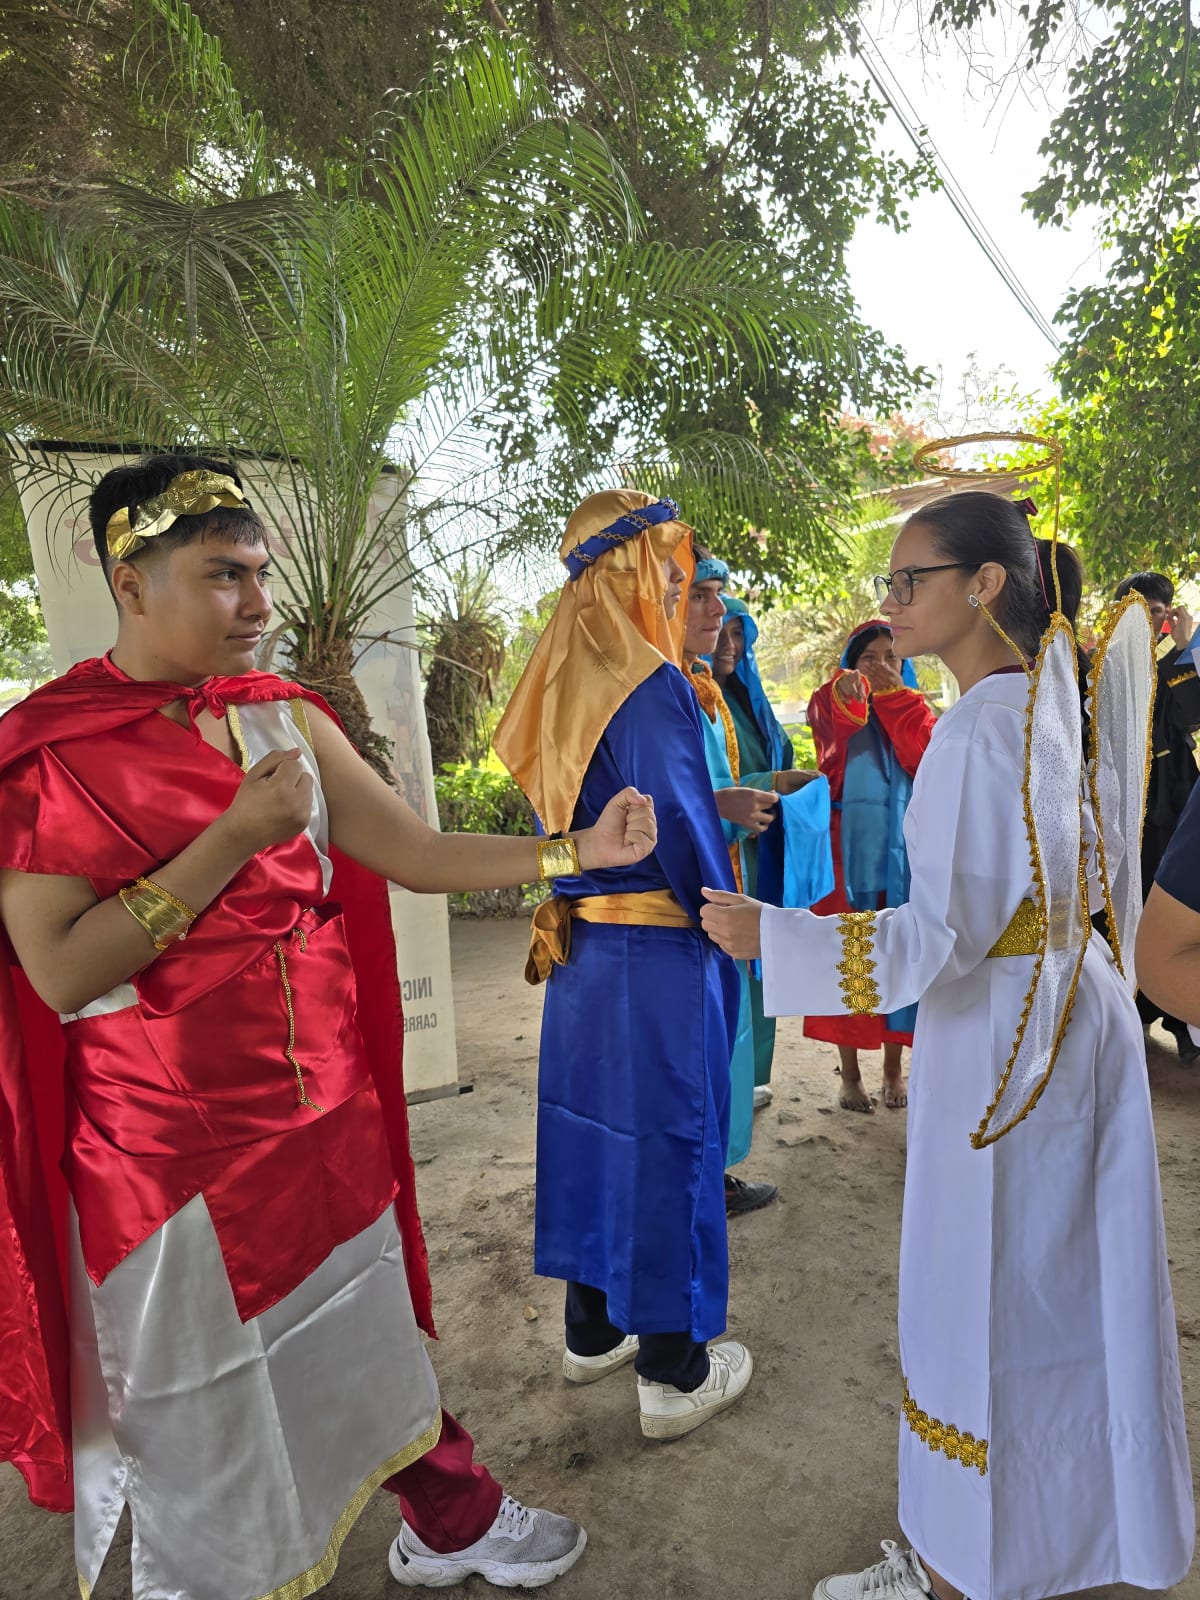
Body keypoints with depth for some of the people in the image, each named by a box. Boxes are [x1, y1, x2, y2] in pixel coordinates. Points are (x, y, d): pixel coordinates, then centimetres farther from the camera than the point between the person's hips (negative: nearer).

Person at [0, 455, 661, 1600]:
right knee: (206, 1403, 15)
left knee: (365, 1332, 23)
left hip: (323, 1112, 5)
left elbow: (419, 854, -1)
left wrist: (576, 849, -12)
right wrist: (237, 836, -23)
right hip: (172, 1147, -4)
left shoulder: (288, 722, 2)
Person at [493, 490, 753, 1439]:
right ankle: (673, 1374, 23)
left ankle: (592, 1332, 37)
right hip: (658, 952, -8)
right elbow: (681, 819, -21)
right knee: (666, 1139, 5)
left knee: (594, 1121, 18)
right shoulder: (652, 685, -17)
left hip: (580, 945, 8)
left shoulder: (564, 681, 7)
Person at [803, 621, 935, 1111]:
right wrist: (845, 694, -42)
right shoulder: (833, 704, 5)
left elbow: (927, 757, -8)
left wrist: (894, 694, -10)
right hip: (849, 848, -2)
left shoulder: (911, 709, 14)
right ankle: (850, 1075, 8)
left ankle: (894, 1069, 17)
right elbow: (831, 735, -21)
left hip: (903, 848, 3)